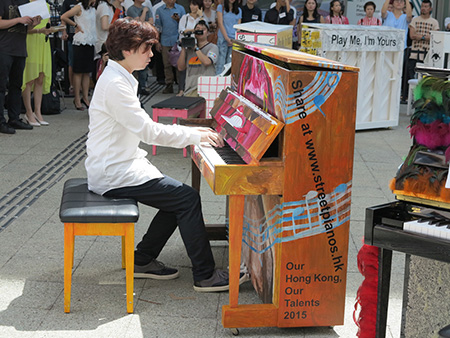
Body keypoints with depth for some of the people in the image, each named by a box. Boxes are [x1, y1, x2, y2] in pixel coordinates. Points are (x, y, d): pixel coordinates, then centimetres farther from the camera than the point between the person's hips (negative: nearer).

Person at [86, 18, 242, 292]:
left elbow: (143, 128, 18)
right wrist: (196, 136, -14)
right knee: (188, 199, -13)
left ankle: (143, 260, 14)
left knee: (179, 198, 7)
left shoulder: (119, 78, 14)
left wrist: (192, 132, 10)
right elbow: (148, 132, -22)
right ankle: (206, 275, -6)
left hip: (119, 165, 10)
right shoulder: (115, 85, -19)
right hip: (114, 174, -10)